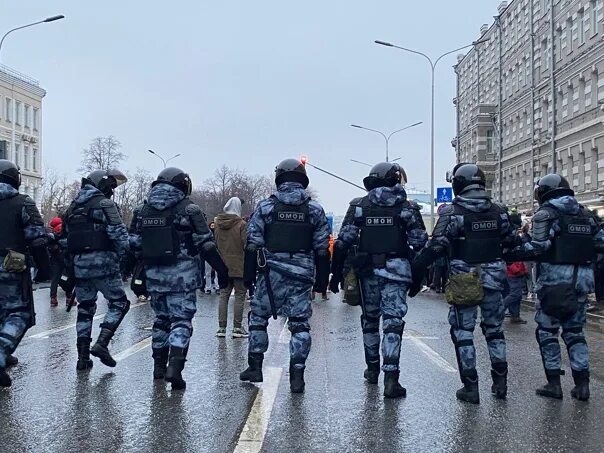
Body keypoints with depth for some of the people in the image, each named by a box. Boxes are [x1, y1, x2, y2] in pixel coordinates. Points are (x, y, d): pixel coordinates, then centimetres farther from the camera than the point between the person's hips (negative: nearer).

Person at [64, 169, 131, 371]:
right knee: (119, 303, 5)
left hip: (79, 265, 7)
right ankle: (102, 343, -11)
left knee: (85, 308, 14)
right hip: (102, 262, -7)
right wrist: (125, 256, -3)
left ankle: (83, 357, 12)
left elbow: (67, 238, 20)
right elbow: (118, 234, -14)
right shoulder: (104, 204, -6)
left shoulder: (72, 207, 18)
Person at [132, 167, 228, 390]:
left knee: (162, 317, 18)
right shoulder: (188, 208, -6)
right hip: (182, 274, -5)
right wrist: (222, 270, -4)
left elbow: (136, 244, 11)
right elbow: (206, 244, -9)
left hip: (154, 274, 5)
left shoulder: (145, 210, 10)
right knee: (181, 319, -2)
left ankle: (159, 365, 24)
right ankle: (175, 366, -16)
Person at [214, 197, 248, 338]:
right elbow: (246, 245, -12)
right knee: (239, 296, 2)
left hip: (223, 266, 5)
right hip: (239, 266, -5)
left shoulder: (218, 224, 6)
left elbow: (215, 244, 13)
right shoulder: (241, 224, -11)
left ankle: (222, 327, 9)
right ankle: (237, 328, 2)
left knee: (224, 296, 10)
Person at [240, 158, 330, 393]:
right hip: (302, 275, 1)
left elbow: (253, 244, -1)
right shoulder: (315, 209, 5)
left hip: (272, 272, -1)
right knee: (299, 323, 5)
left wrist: (248, 275, 5)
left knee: (258, 317, 15)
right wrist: (322, 278, 11)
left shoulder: (265, 206, 0)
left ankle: (255, 367, 20)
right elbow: (322, 249, 5)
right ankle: (297, 375, 2)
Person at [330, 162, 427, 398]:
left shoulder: (359, 206, 2)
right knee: (393, 322, -3)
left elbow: (343, 242, -1)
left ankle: (372, 369, 31)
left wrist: (336, 273, 4)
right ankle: (390, 377, -10)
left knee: (370, 319, 18)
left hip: (367, 270, 2)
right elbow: (420, 243, -4)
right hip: (396, 271, -2)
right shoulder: (407, 208, -1)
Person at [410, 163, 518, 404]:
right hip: (494, 277, 5)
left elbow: (435, 247, -17)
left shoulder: (452, 212, -10)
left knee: (463, 332, 5)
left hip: (464, 281, -4)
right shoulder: (498, 211, 4)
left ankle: (470, 388, 6)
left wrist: (416, 274, -14)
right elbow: (511, 242, 14)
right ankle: (500, 382, 22)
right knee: (494, 329, 18)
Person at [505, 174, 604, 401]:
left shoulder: (547, 212, -7)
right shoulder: (584, 213, 13)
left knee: (547, 330, 4)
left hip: (555, 278, -6)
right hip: (582, 278, 6)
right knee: (575, 330, 13)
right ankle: (582, 384, 10)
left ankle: (554, 383, 4)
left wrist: (510, 255, -12)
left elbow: (538, 247, -18)